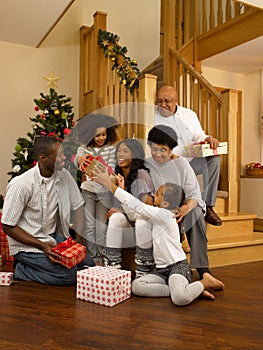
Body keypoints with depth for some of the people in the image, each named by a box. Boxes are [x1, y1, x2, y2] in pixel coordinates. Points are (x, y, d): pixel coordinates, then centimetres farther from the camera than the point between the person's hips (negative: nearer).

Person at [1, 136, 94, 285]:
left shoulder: (64, 175, -4)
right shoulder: (20, 185, -20)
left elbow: (78, 206, 3)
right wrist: (42, 246, -23)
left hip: (55, 237, 7)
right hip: (27, 244, -7)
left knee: (89, 265, -5)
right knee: (69, 274, -20)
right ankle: (21, 270, 1)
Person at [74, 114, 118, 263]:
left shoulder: (111, 149, -2)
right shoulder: (84, 148, 2)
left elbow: (111, 168, -12)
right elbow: (77, 159, -18)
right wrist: (81, 159, -44)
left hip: (104, 191, -1)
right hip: (88, 190, 1)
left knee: (101, 225, 5)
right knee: (89, 225, 6)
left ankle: (100, 256, 18)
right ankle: (91, 255, 19)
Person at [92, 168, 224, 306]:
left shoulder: (164, 214, -17)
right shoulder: (156, 215, 10)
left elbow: (136, 205, -21)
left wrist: (109, 184, -20)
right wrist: (121, 188, 8)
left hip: (178, 266, -8)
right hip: (161, 270, 8)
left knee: (180, 298, -34)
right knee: (136, 286, -17)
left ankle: (205, 282, -1)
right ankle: (182, 290, -7)